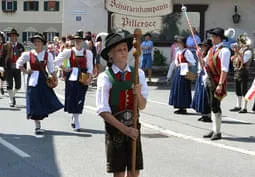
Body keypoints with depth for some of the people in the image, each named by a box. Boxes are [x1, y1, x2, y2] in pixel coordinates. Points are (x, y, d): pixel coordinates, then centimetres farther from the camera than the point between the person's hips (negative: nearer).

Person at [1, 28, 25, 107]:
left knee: (18, 85, 3)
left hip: (17, 68, 2)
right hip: (9, 68, -2)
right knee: (9, 85, 1)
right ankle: (11, 100, 11)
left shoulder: (20, 46, 8)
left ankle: (13, 95, 31)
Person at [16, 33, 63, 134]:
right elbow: (19, 64, 9)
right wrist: (26, 71, 0)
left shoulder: (48, 55, -1)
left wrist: (55, 79, -6)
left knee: (45, 101, 0)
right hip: (33, 80, -1)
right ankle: (37, 126, 8)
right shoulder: (28, 54, -2)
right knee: (34, 102, 0)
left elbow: (51, 69, 3)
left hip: (44, 80, 1)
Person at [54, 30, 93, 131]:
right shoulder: (69, 52, 2)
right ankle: (76, 123, 4)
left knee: (80, 100, 0)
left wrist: (89, 77, -8)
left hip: (83, 78, 1)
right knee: (72, 99, -2)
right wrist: (64, 69, 2)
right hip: (72, 77, -1)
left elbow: (90, 67, 5)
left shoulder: (88, 53, 4)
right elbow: (57, 60, 7)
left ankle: (74, 119, 21)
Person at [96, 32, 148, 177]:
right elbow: (103, 111, -13)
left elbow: (142, 106, 1)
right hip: (114, 128, -3)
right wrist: (124, 129, -17)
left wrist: (138, 94, -20)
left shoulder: (138, 74, -1)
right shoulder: (105, 77, -11)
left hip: (134, 128, 3)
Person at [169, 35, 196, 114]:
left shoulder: (187, 52, -12)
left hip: (184, 72, -9)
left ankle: (184, 108, 2)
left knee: (183, 89, -5)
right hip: (178, 72, 9)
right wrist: (178, 65, 3)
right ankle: (180, 107, 17)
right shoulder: (178, 52, 13)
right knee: (177, 89, 10)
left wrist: (184, 65, -17)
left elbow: (193, 63, -14)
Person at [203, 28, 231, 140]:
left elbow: (224, 69, -18)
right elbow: (205, 64, 21)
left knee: (215, 106, -7)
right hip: (209, 80, 9)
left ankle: (218, 132, 1)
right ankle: (214, 130, 22)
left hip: (217, 81, -9)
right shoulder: (211, 50, 14)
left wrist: (220, 84, -23)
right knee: (212, 105, 13)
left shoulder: (224, 51, -13)